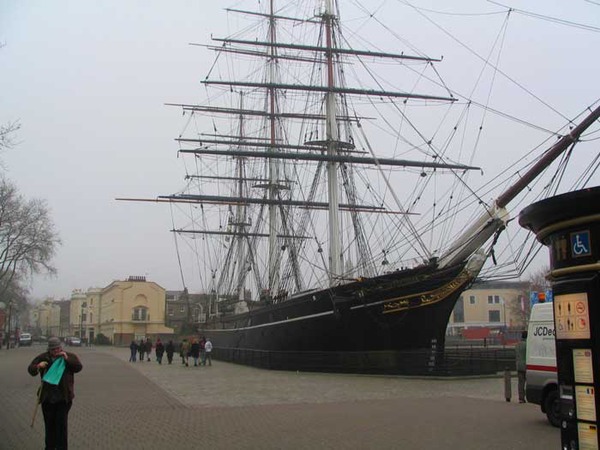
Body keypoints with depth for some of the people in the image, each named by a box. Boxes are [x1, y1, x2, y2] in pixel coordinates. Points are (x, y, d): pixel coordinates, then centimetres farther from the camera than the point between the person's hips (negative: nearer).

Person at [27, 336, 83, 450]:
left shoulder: (70, 356, 0)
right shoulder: (43, 357, 3)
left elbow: (79, 367, -10)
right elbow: (31, 370, 2)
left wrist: (67, 359, -22)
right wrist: (38, 366, -20)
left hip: (63, 397, -2)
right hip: (47, 397, 2)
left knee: (61, 422, -3)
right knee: (49, 422, 11)